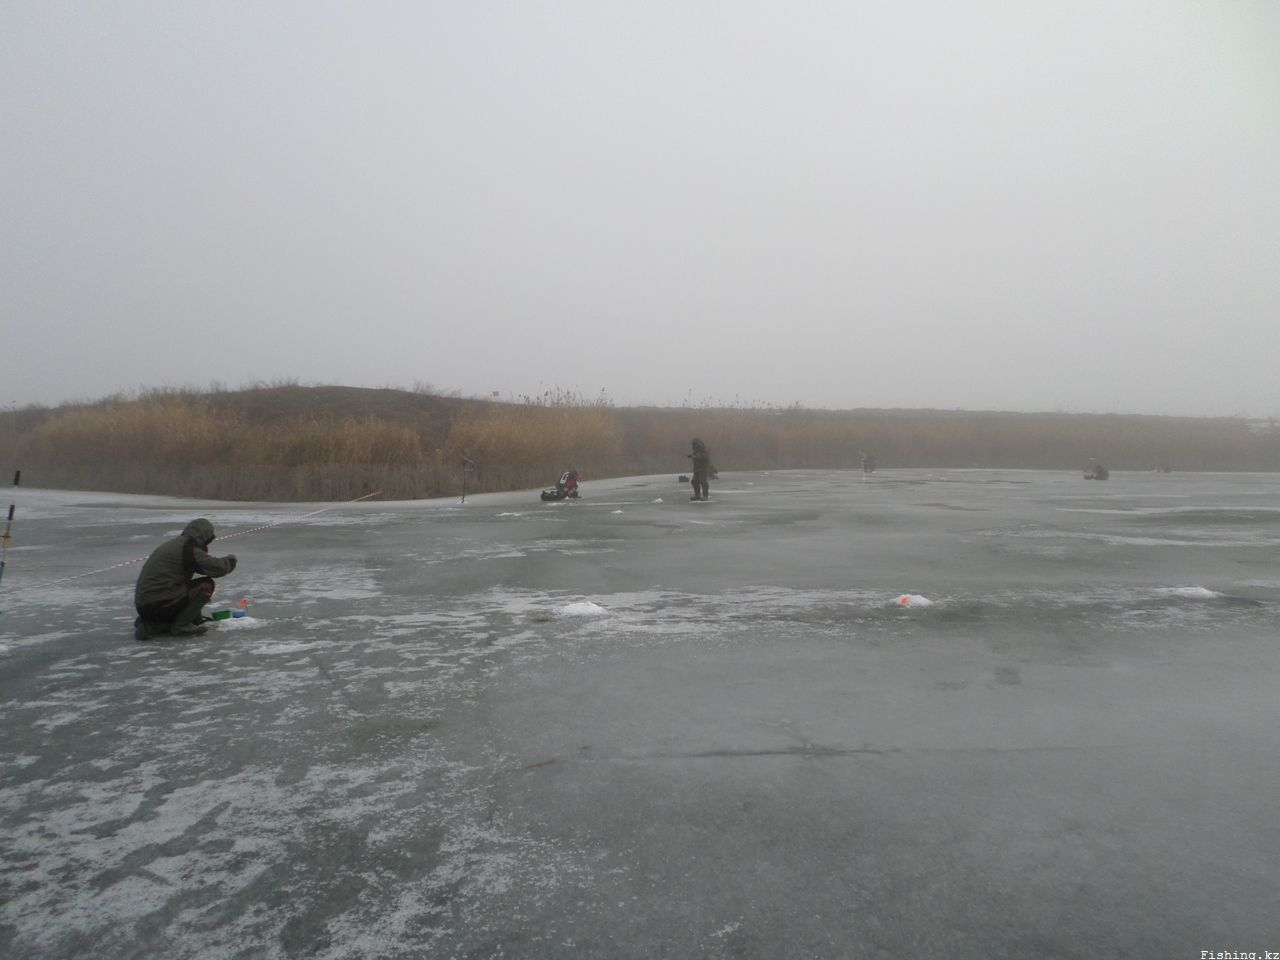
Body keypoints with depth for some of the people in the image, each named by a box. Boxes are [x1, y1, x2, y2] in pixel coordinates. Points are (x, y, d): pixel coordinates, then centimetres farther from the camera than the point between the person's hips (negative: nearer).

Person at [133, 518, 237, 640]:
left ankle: (150, 625, 12)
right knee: (206, 585, -6)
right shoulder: (189, 548, -13)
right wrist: (230, 559, 4)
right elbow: (217, 567, -17)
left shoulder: (174, 544, 17)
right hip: (160, 604, -10)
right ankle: (181, 624, -7)